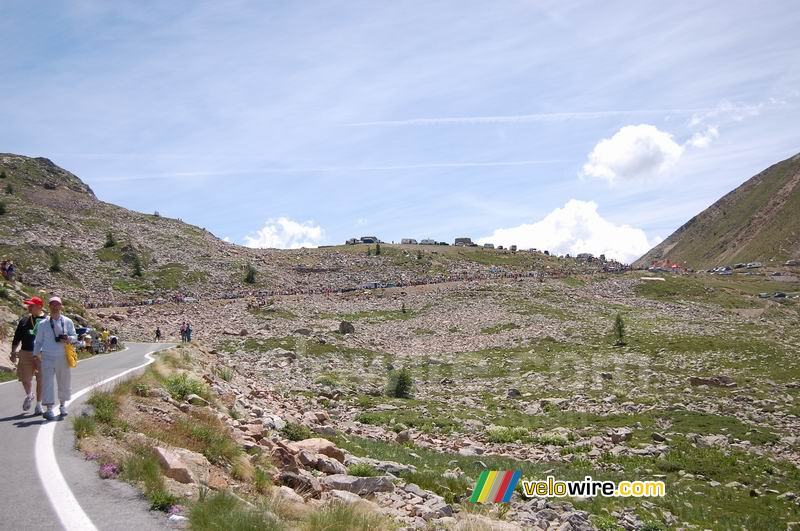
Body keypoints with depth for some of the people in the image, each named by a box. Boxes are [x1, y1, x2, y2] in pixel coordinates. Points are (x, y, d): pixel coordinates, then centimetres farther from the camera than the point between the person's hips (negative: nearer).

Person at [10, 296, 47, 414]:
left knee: (40, 380, 2)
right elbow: (17, 338, 14)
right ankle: (29, 396, 31)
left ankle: (39, 404, 15)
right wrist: (13, 352, 7)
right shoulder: (24, 321, 10)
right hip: (25, 354, 3)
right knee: (25, 378, 0)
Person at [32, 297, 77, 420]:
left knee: (64, 381, 10)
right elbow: (38, 341, 10)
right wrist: (35, 355, 3)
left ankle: (63, 405, 27)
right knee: (47, 382, -8)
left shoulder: (67, 322, 7)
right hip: (47, 356, -1)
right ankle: (49, 409, -8)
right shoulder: (43, 324, 5)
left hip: (62, 357, 1)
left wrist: (68, 339, -12)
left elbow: (75, 336, 10)